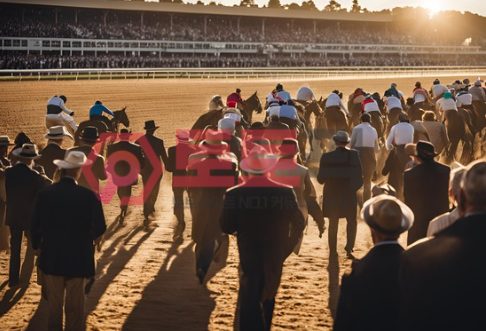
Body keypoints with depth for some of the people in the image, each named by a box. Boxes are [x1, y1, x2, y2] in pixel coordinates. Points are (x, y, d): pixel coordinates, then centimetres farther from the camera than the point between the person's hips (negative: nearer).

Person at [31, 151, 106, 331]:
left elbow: (35, 227, -3)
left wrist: (37, 247, 15)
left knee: (54, 303, 13)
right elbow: (100, 228, -9)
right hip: (78, 258, -2)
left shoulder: (44, 194, -9)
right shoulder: (88, 196, -15)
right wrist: (90, 239, 13)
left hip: (52, 257, 2)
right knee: (75, 305, 9)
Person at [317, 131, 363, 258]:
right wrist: (355, 187, 9)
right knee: (351, 221, 16)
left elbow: (321, 178, -6)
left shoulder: (327, 157, -10)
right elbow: (359, 176, -9)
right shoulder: (354, 155, -10)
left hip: (332, 195, 1)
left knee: (333, 223, 13)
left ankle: (333, 250, 14)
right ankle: (349, 248, 3)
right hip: (349, 195, -1)